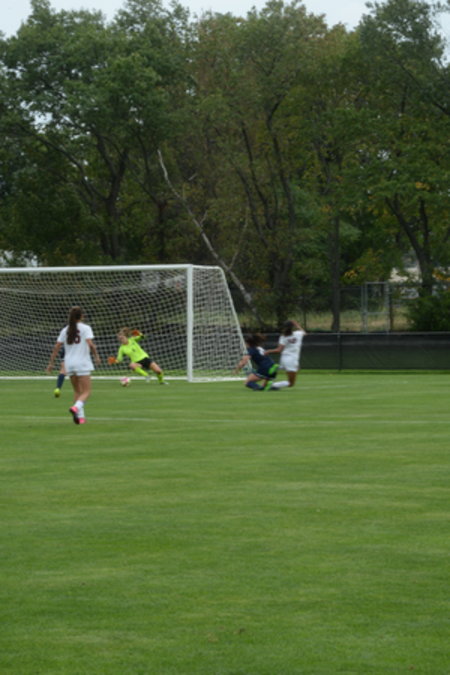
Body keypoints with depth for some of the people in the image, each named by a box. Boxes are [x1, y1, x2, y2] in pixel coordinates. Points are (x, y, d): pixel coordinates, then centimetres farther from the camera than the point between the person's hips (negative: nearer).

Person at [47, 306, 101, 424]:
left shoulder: (65, 330, 9)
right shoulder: (85, 328, -4)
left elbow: (56, 347, 5)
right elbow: (90, 344, -16)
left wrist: (51, 363, 10)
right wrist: (96, 356, -1)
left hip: (69, 363, 5)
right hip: (82, 363, -5)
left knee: (77, 391, 18)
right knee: (86, 392, -2)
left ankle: (80, 416, 11)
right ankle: (76, 407, -29)